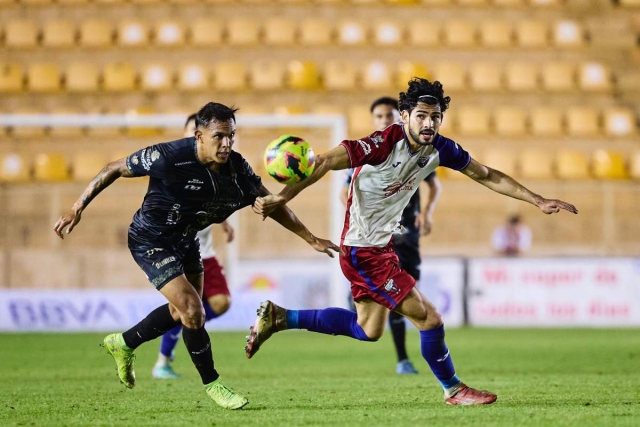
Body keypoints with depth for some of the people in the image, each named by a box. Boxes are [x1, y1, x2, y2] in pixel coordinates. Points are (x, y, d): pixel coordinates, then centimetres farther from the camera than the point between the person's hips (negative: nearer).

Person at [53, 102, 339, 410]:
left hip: (185, 241, 7)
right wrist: (77, 208, -19)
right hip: (150, 242, -7)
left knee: (182, 312, 21)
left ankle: (124, 344, 44)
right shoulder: (169, 157, -31)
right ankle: (212, 384, 4)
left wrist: (311, 239, -4)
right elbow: (114, 169, -19)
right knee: (193, 310, -16)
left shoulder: (236, 167, -15)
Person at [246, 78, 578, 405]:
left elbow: (486, 176, 6)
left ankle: (278, 317, 28)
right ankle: (454, 390, 15)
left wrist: (538, 201, 5)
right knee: (429, 319, -7)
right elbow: (326, 161, -27)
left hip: (382, 246, 9)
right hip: (362, 251, -9)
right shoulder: (385, 143, -26)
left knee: (368, 330, 23)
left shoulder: (440, 149, -4)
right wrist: (282, 198, -33)